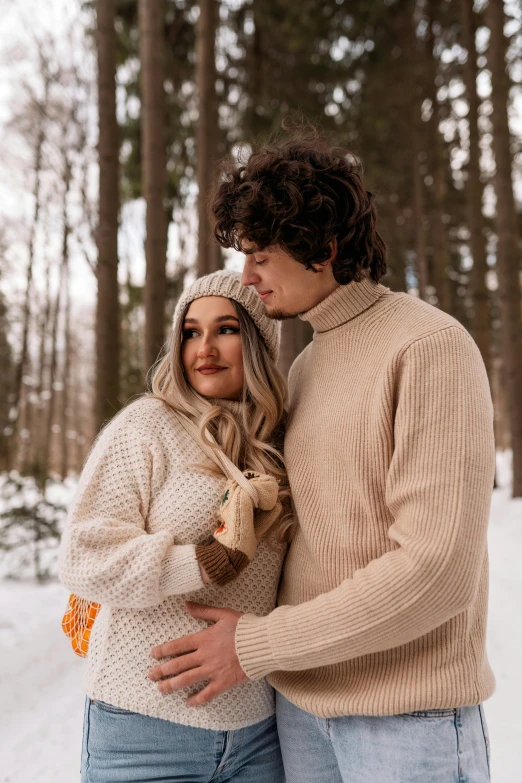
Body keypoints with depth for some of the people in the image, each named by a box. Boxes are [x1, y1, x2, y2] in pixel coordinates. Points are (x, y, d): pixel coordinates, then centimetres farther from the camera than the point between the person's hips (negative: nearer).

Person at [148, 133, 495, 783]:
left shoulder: (432, 347, -16)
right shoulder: (306, 366, 9)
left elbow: (437, 569, -23)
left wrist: (258, 645, -16)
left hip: (410, 711, -6)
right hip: (302, 702, 7)